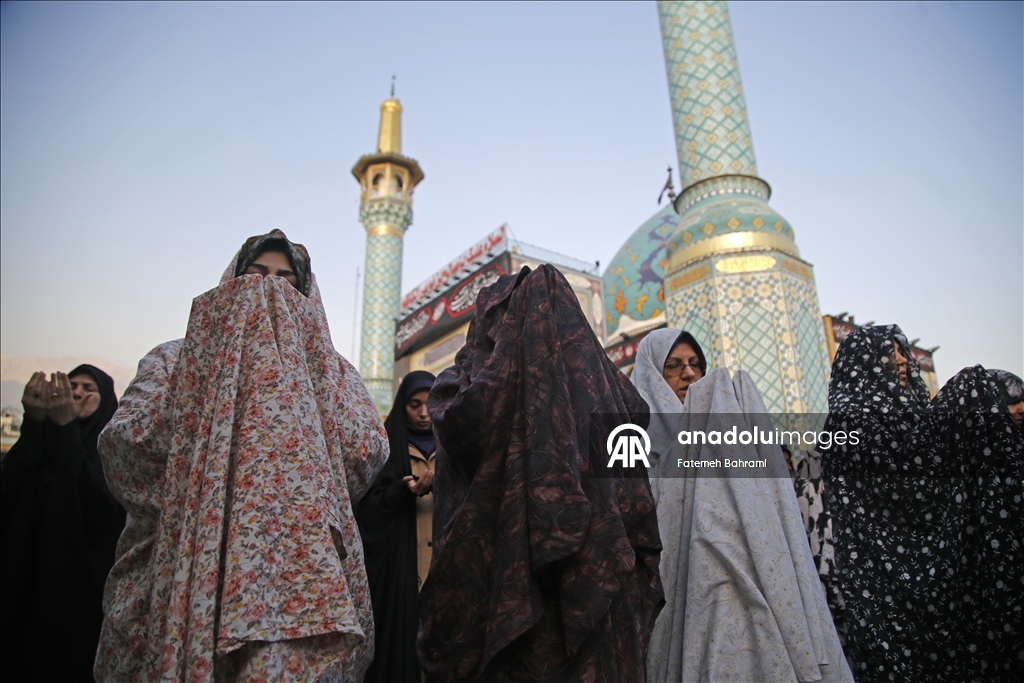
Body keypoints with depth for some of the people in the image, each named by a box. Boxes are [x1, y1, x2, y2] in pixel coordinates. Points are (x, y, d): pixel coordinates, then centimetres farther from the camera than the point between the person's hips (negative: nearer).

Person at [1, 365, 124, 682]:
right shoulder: (42, 437, 10)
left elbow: (104, 504, -21)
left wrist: (66, 430, -23)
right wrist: (34, 423, -19)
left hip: (86, 579, -4)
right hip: (32, 571, 4)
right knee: (27, 653, 10)